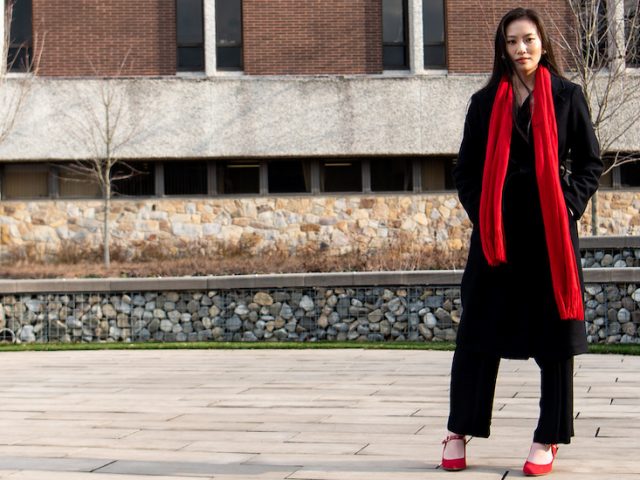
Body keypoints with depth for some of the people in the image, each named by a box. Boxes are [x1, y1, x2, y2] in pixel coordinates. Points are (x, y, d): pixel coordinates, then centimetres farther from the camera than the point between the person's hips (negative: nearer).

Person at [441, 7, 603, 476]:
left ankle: (548, 441, 11)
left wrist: (570, 207, -6)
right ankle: (458, 432, 14)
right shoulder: (485, 103, 8)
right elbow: (466, 170, 10)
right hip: (497, 234, 1)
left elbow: (590, 163, 7)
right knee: (478, 333, 3)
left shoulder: (568, 97, 5)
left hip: (552, 234, -1)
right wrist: (483, 217, -2)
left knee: (555, 333, 2)